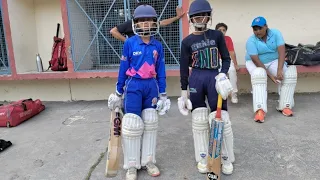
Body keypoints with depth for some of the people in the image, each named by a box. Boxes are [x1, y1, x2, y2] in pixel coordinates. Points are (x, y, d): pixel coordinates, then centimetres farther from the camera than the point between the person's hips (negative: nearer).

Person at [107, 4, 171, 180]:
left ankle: (148, 161, 24)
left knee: (150, 123, 9)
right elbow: (123, 68, -1)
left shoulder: (158, 46, 3)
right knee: (133, 125, -2)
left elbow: (160, 71, 7)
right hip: (134, 86, -3)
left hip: (151, 86, 4)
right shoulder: (129, 43, -6)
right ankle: (131, 165, 14)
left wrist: (162, 93, 7)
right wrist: (119, 92, 2)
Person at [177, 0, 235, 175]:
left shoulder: (217, 35, 5)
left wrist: (222, 75, -12)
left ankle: (226, 158, 14)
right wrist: (183, 92, 4)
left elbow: (226, 58, 7)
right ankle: (203, 158, 20)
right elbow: (184, 68, 6)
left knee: (221, 118, -5)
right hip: (196, 80, 1)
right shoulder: (187, 41, 5)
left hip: (214, 78, 0)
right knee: (199, 120, 4)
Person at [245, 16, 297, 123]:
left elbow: (281, 51, -21)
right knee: (258, 75, -36)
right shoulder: (251, 41, -19)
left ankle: (285, 106, -16)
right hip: (255, 63, -3)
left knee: (289, 74, -23)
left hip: (274, 61, 3)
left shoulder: (275, 33, -12)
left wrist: (279, 70, -35)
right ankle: (260, 110, -43)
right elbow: (256, 60, -25)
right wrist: (270, 75, -31)